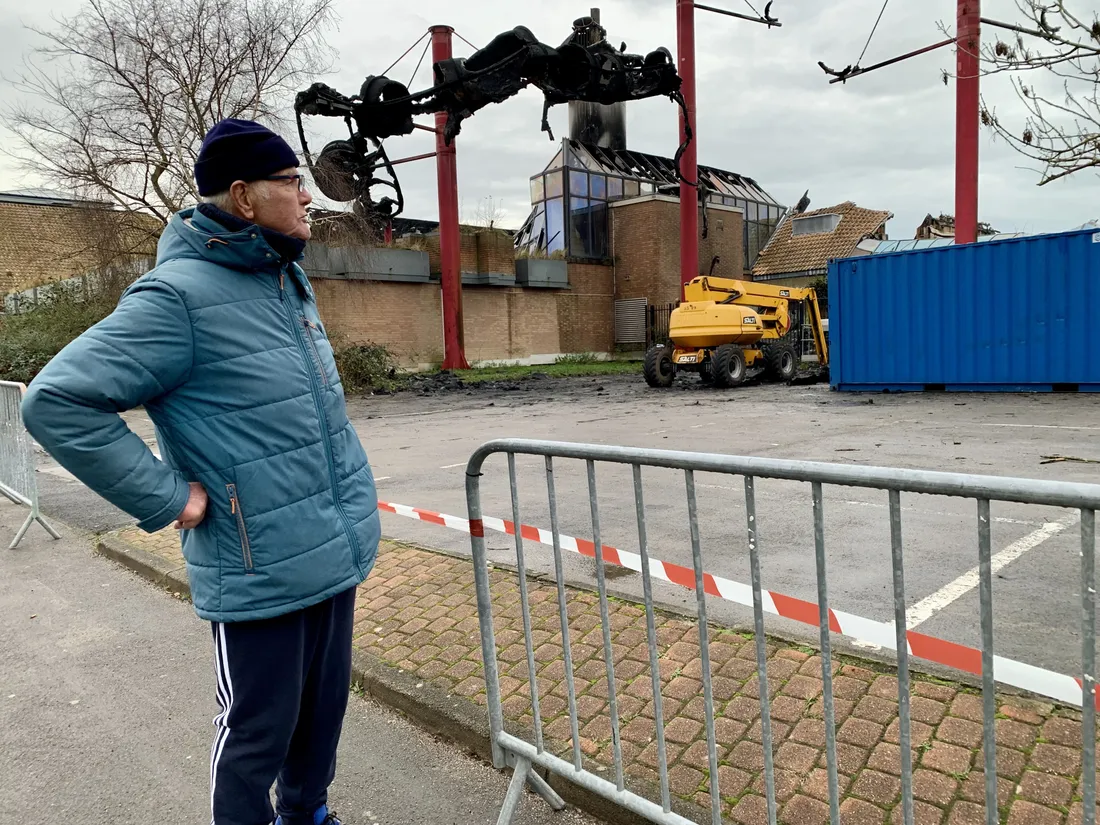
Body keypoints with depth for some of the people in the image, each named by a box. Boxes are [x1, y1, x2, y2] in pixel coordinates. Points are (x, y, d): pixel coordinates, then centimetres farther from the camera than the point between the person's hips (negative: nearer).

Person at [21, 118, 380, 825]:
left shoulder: (292, 281, 10)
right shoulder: (180, 296, -17)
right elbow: (57, 400, -19)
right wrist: (167, 497, -16)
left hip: (337, 556, 8)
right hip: (261, 575, -8)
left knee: (324, 710, 23)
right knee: (259, 731, 11)